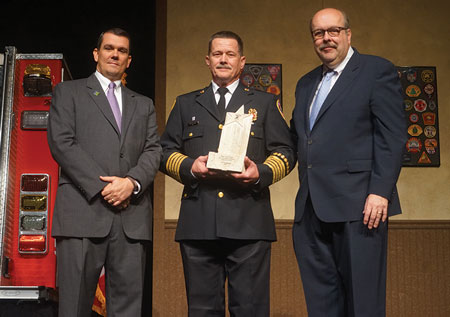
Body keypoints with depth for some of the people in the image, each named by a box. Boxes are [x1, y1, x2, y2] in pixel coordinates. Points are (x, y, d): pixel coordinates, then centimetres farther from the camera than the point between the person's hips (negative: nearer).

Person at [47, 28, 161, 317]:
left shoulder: (143, 105, 23)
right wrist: (102, 186, -10)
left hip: (132, 216, 3)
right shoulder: (68, 92, 13)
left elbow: (154, 151, 11)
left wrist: (132, 182, -10)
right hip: (83, 210, -3)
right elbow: (61, 143, -1)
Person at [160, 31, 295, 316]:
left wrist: (261, 173, -11)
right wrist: (189, 167, -7)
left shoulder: (265, 103, 16)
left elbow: (285, 152, 9)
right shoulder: (186, 104, 19)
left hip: (249, 222, -1)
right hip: (197, 223, 2)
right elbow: (165, 151, 14)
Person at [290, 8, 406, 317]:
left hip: (358, 205, -6)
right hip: (312, 208, 7)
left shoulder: (378, 70, 0)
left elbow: (392, 137, -8)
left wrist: (380, 192, -15)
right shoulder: (306, 83, 22)